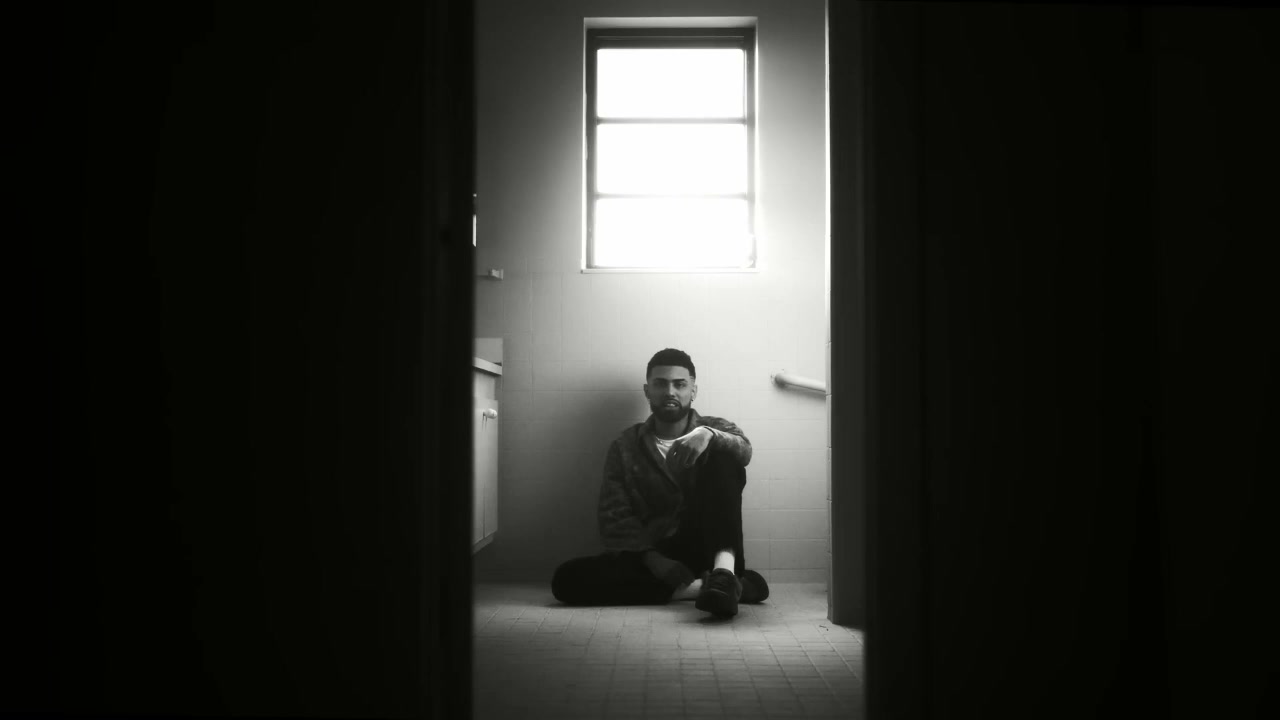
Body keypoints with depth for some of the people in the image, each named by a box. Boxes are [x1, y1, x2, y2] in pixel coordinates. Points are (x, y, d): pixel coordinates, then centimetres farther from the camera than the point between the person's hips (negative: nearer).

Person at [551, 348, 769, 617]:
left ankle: (723, 570, -42)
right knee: (567, 578, -26)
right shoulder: (625, 447, 10)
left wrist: (708, 434, -36)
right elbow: (615, 517, 1)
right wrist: (652, 557, -17)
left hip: (706, 548, -1)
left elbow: (743, 450, -14)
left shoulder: (714, 429, 10)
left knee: (724, 458, -20)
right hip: (652, 555, 1)